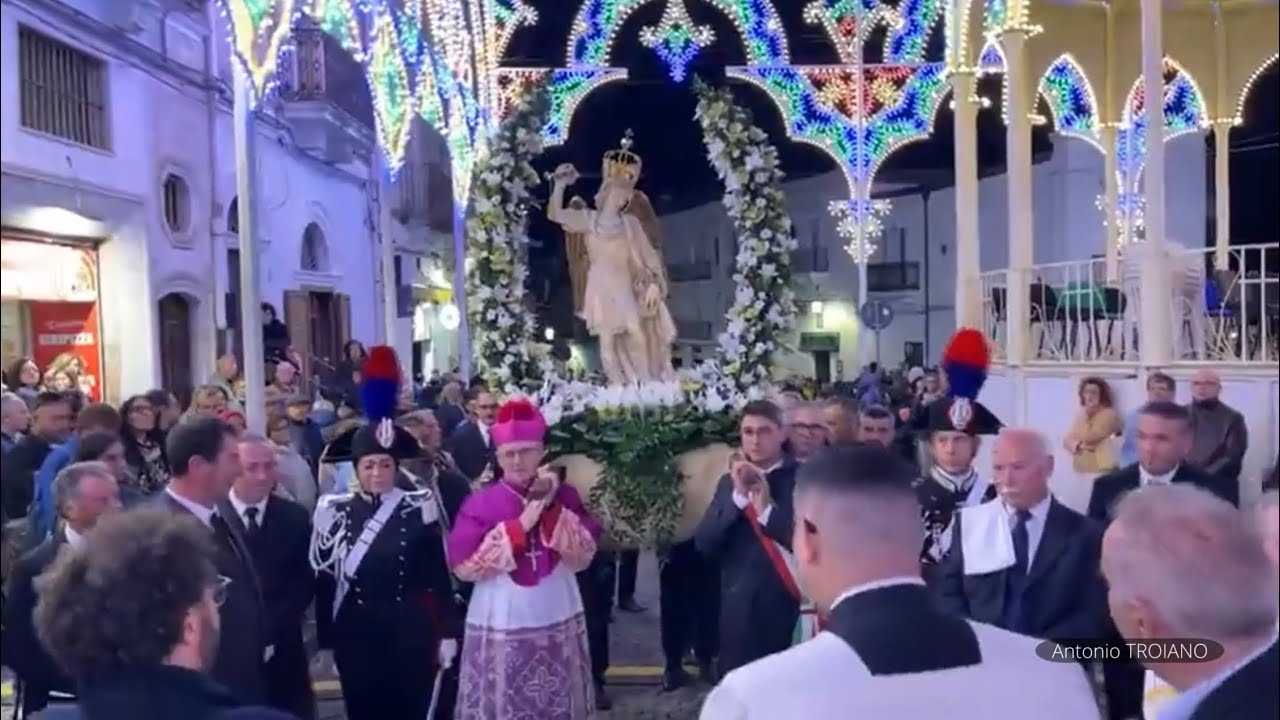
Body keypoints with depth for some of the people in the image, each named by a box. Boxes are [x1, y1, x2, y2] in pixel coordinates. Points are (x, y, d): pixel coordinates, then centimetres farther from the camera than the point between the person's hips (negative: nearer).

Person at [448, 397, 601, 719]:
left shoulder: (564, 496, 1)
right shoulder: (480, 503, -4)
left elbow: (583, 557, -7)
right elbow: (464, 566, -13)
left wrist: (552, 508, -16)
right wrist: (519, 526, -18)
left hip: (558, 623, 2)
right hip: (501, 626, -2)